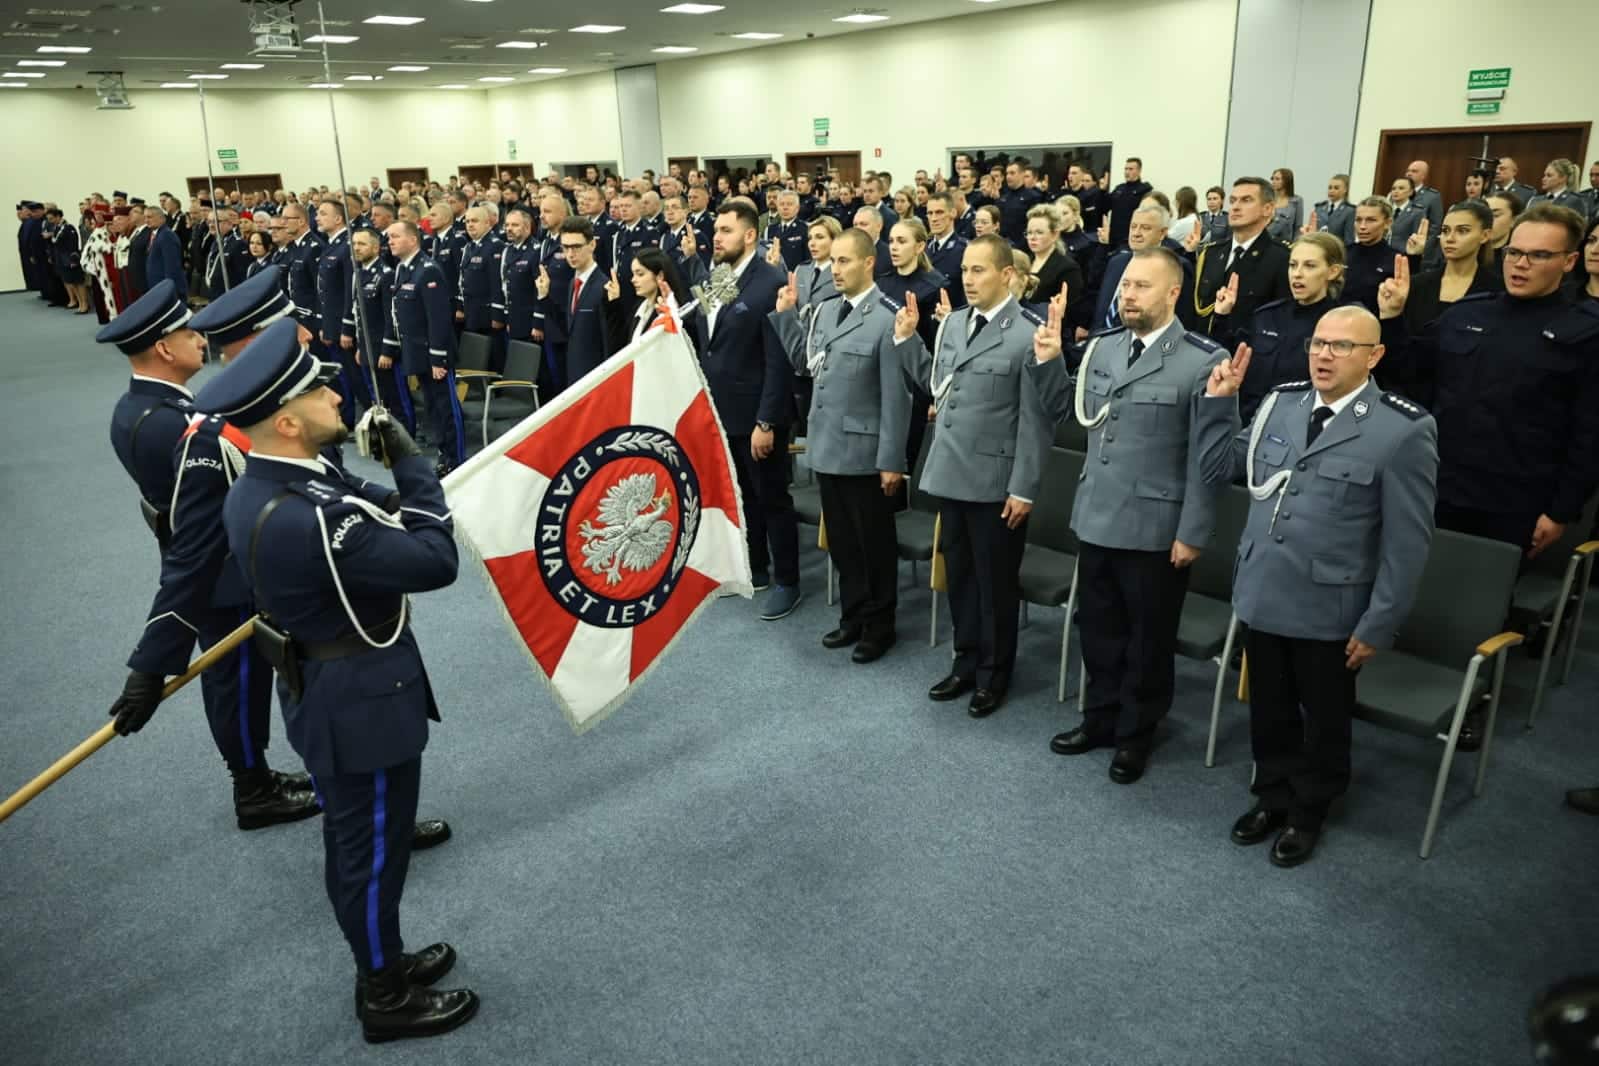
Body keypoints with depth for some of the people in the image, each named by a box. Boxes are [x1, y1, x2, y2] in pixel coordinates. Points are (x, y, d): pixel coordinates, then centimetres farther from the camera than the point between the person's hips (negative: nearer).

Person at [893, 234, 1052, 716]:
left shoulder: (1029, 334, -14)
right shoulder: (951, 323, 8)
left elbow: (1036, 419, -14)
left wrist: (1024, 488, -14)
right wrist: (907, 338, 4)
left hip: (995, 481, -6)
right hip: (950, 473, 6)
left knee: (994, 582, 9)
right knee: (958, 576, 17)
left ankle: (993, 676, 25)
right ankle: (966, 662, 34)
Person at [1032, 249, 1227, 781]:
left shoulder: (1202, 362, -13)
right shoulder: (1101, 347, 5)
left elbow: (1206, 456, -12)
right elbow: (1067, 411, 13)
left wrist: (1193, 532, -12)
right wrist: (1048, 361, -1)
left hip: (1155, 528, -5)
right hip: (1095, 517, 5)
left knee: (1148, 637, 12)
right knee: (1099, 628, 18)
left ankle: (1136, 732, 29)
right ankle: (1101, 717, 36)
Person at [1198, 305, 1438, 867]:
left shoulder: (1405, 431, -14)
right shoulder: (1279, 404, 1)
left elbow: (1406, 542, -12)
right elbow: (1217, 467, 9)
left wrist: (1378, 625, -12)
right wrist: (1218, 402, -2)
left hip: (1329, 609, -4)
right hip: (1263, 596, 4)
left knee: (1323, 719, 17)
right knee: (1269, 712, 20)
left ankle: (1308, 812, 38)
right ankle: (1272, 796, 42)